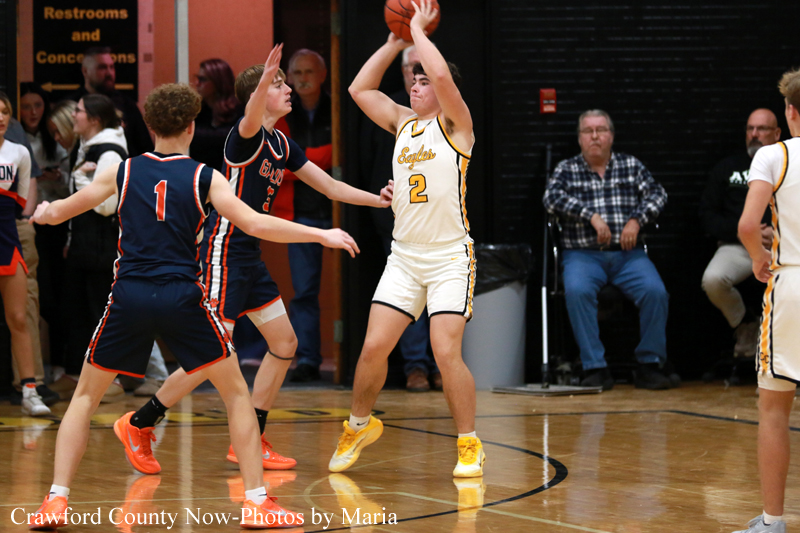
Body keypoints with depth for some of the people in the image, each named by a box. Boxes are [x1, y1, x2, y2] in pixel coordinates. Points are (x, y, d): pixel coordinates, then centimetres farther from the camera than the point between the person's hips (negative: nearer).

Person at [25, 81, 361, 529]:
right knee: (237, 392, 12)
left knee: (86, 396, 16)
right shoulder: (205, 178, 3)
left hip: (128, 296, 2)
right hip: (182, 298, -2)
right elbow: (256, 225, -5)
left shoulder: (122, 172, 10)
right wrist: (321, 234, 3)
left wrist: (45, 211, 44)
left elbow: (59, 212, 20)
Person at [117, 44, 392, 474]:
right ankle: (140, 423, 2)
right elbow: (250, 121, -40)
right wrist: (264, 82, -59)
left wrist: (376, 199, 9)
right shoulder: (247, 137, -13)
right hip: (223, 252, -10)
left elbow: (329, 186, 20)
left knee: (285, 342, 9)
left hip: (249, 257, 10)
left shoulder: (283, 146, 13)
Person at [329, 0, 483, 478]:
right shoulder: (403, 123, 14)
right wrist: (394, 44, 9)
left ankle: (471, 447, -2)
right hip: (404, 256, 6)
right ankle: (359, 427, 21)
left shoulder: (454, 125, -4)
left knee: (446, 352, -14)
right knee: (374, 347, -1)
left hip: (450, 257, -5)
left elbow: (443, 75, -22)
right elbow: (360, 89, 15)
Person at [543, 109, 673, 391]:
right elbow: (552, 197, -6)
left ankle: (650, 364, -12)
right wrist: (592, 216, -17)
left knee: (655, 291, -26)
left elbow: (657, 194, 6)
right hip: (583, 254, -1)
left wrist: (636, 220, -12)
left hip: (628, 254, 1)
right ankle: (595, 368, -26)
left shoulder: (631, 165, 15)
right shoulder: (566, 169, 11)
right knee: (577, 291, -33)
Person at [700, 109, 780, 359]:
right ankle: (745, 326, -1)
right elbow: (707, 215, 11)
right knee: (713, 280, -32)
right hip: (736, 246, 1)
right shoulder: (727, 168, 18)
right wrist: (741, 232, -5)